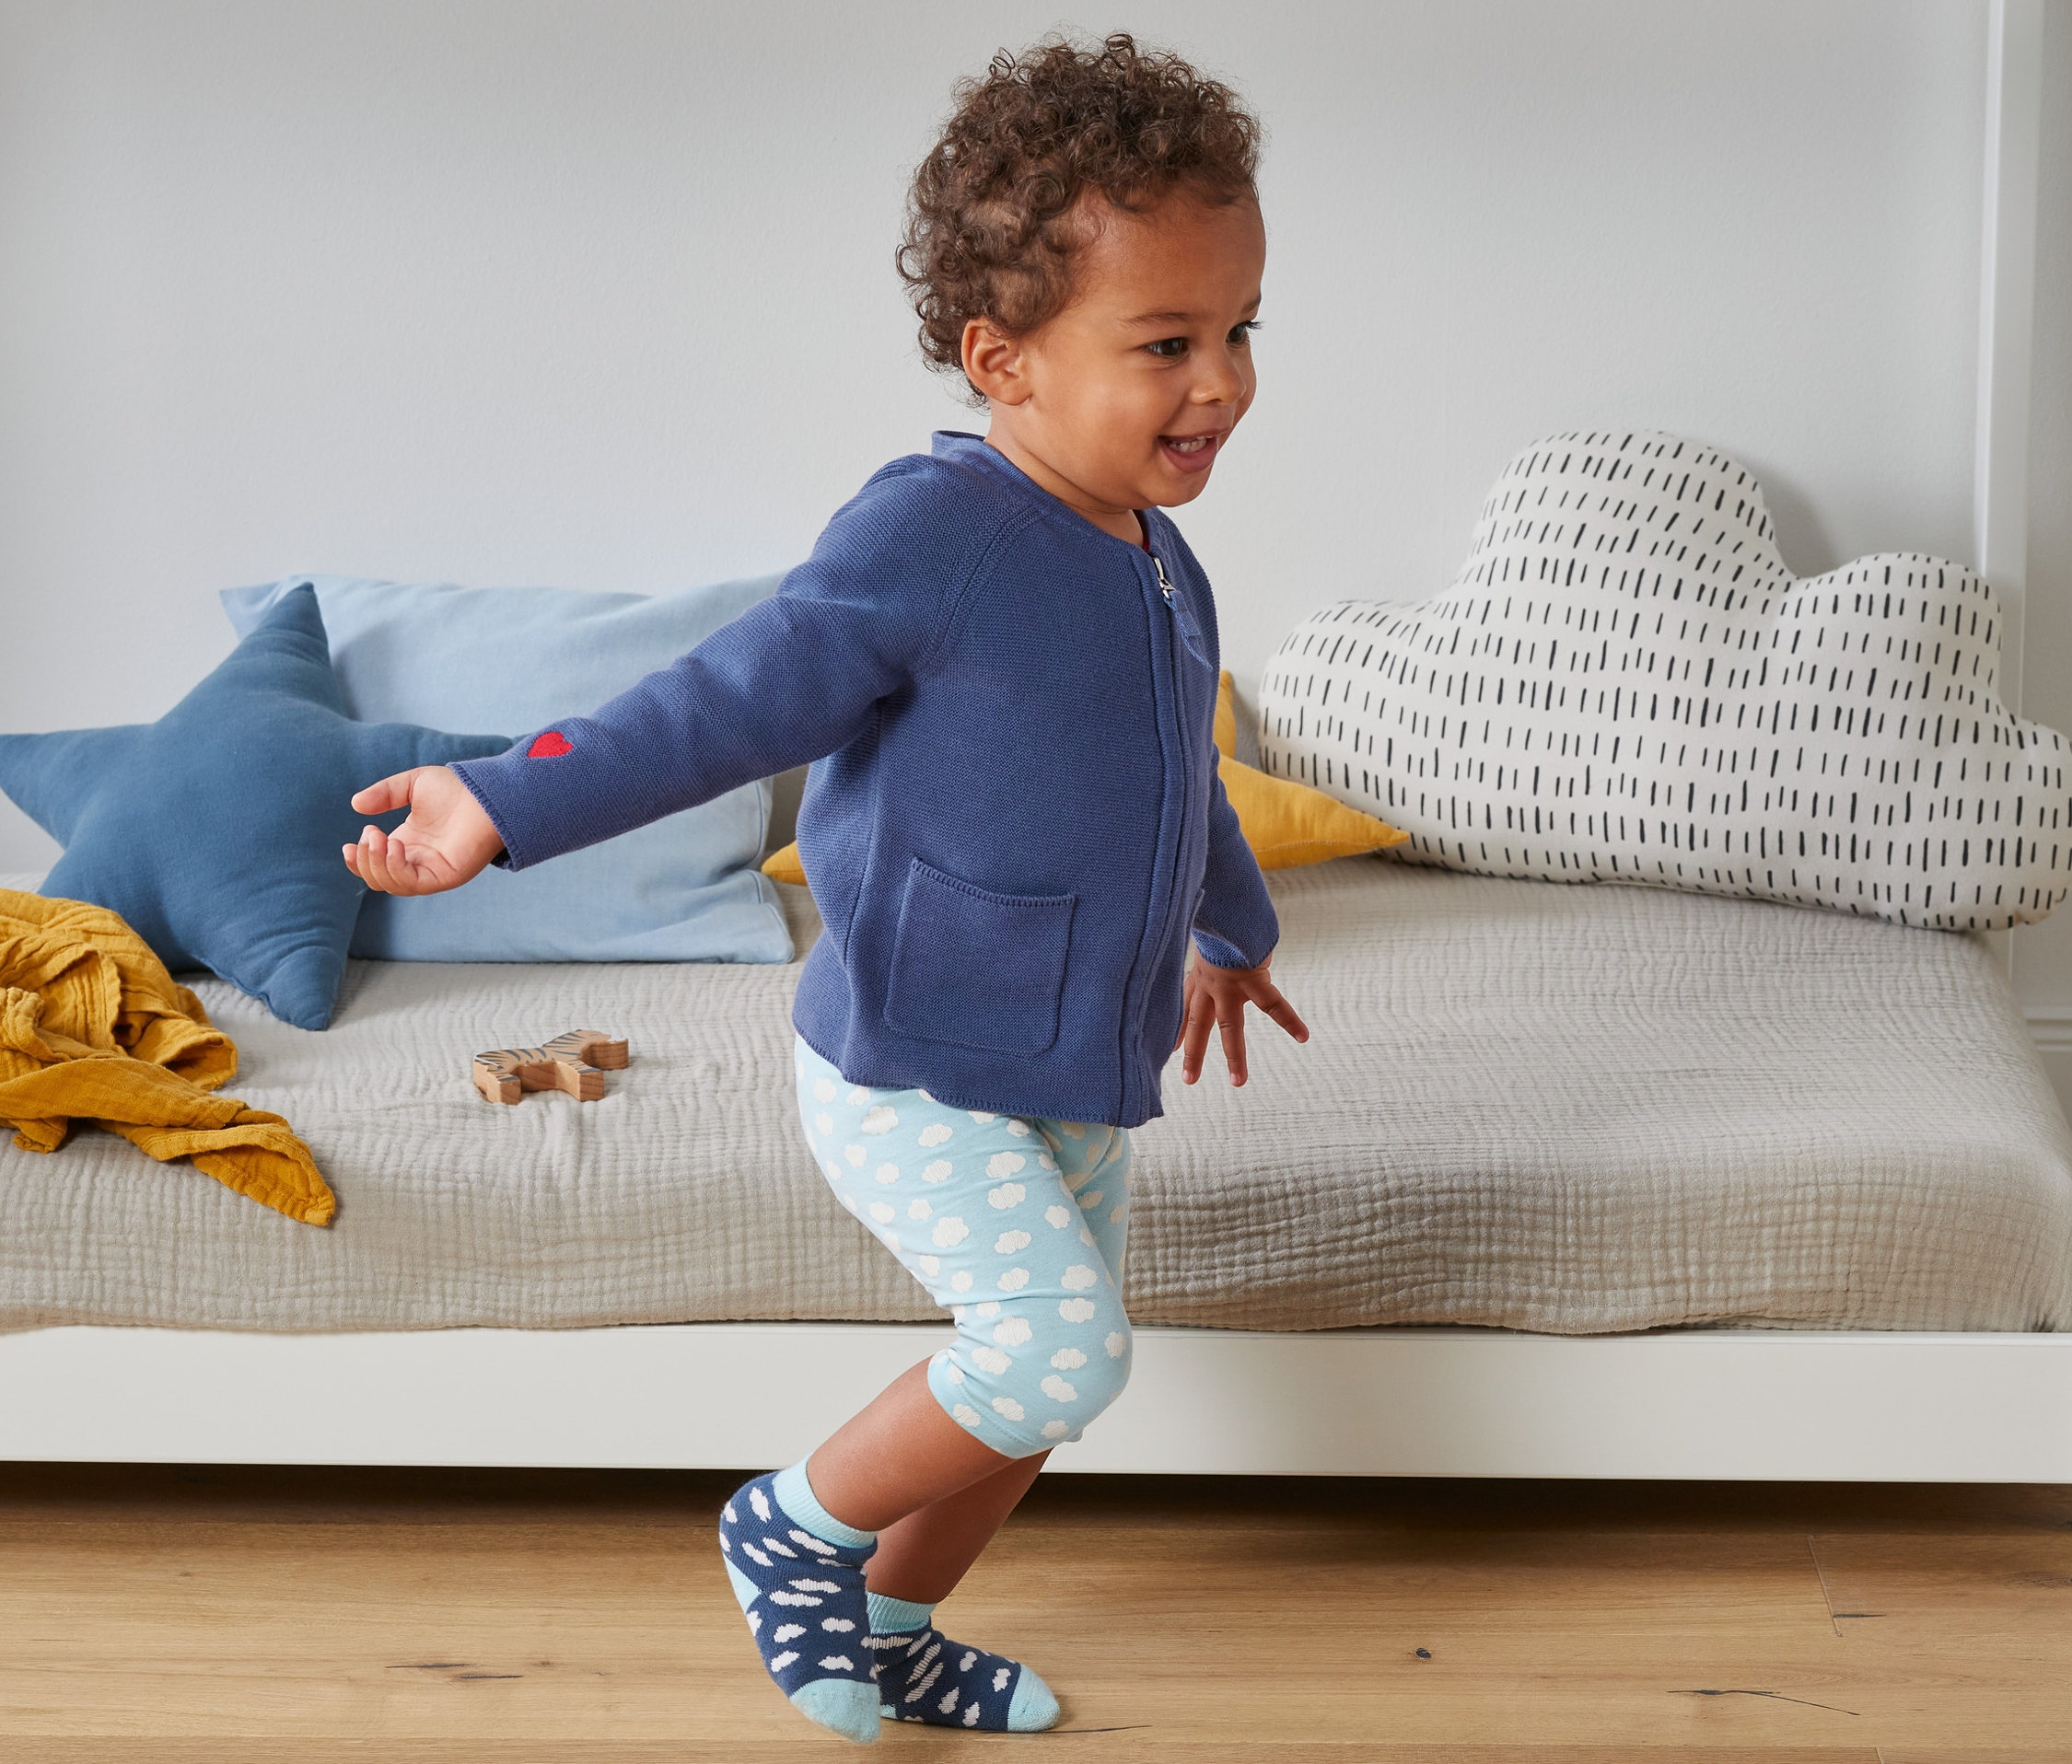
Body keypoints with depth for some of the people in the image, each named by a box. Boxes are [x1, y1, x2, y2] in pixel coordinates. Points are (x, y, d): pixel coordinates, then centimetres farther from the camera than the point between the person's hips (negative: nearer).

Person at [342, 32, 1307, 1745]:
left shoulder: (1159, 561, 7)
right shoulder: (932, 532, -20)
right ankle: (798, 1523, 5)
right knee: (1060, 1343, -20)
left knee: (1045, 1379, 15)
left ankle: (890, 1629, 37)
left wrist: (1232, 931, 42)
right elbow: (735, 702, -19)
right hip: (909, 1068, -8)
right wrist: (506, 804, -27)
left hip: (1078, 1075, 8)